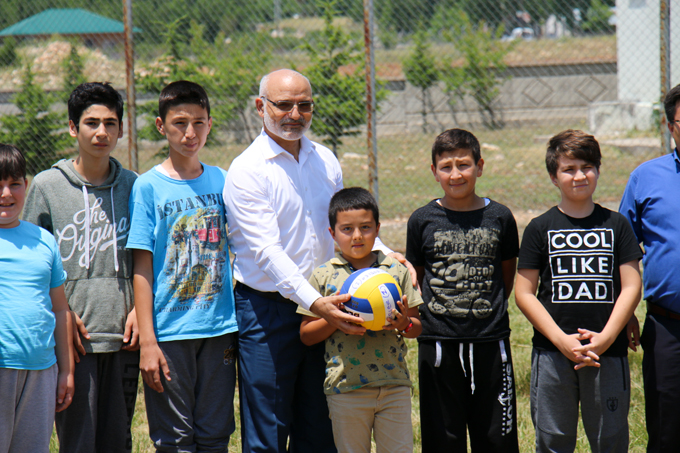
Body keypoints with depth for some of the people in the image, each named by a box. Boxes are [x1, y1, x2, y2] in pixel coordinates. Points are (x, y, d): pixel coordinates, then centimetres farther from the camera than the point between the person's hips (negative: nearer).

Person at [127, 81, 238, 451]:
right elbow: (141, 268, -5)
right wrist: (147, 340, -10)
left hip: (219, 327, 3)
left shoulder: (222, 181, 8)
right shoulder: (148, 187, -3)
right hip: (170, 333, -3)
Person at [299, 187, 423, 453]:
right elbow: (306, 335, 1)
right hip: (346, 387, -1)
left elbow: (417, 328, 10)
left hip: (394, 384, 1)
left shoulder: (396, 271, 5)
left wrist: (404, 324, -13)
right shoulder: (323, 276, 1)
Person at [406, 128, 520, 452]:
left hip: (490, 343, 0)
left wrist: (488, 311, 9)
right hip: (438, 344, 0)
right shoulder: (422, 220, 1)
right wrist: (444, 312, 3)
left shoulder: (499, 218, 2)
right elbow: (416, 278, 11)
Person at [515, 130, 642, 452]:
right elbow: (524, 293, 1)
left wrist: (605, 337, -10)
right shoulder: (541, 228, 5)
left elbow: (631, 286, 3)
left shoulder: (616, 225, 8)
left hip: (608, 353, 1)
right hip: (552, 353, 0)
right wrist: (562, 340, -10)